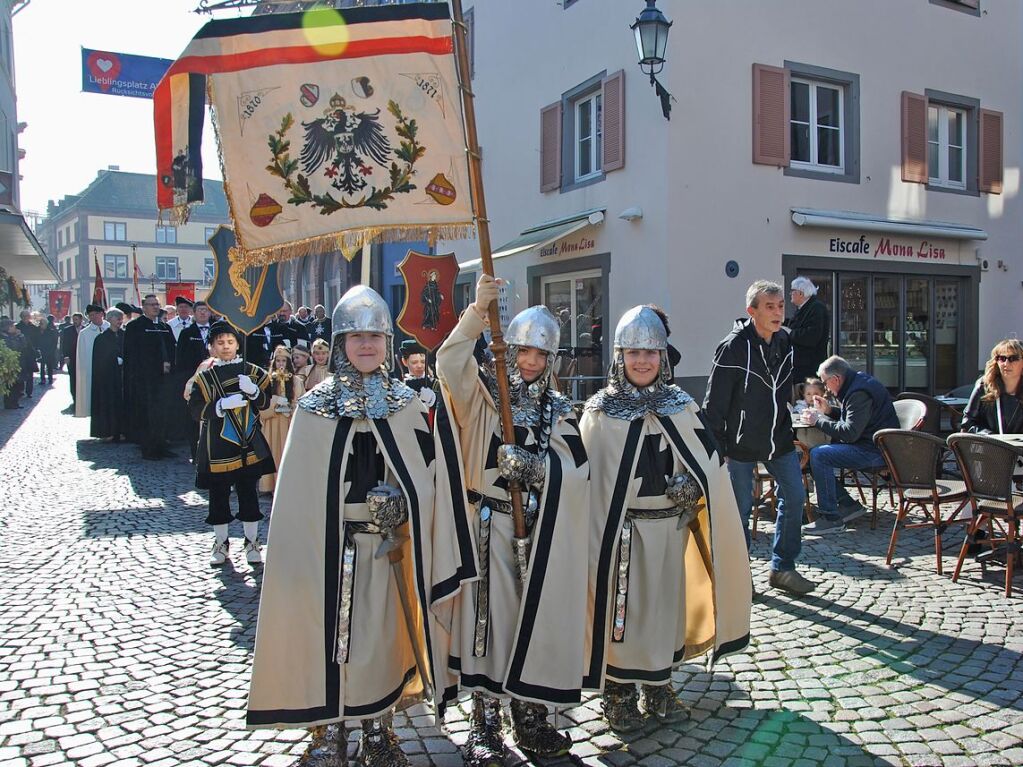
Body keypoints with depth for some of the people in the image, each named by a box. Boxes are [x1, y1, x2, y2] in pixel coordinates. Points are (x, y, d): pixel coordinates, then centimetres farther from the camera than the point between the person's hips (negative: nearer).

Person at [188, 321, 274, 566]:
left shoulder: (251, 372, 4)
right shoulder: (205, 376, -1)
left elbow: (264, 403, 5)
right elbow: (195, 409, -7)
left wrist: (253, 390, -15)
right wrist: (223, 404, -21)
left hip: (248, 444, 1)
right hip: (217, 446, -1)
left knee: (248, 493, 7)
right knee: (218, 496, 8)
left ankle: (252, 542, 19)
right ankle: (221, 543, 24)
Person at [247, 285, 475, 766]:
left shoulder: (406, 403, 3)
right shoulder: (316, 406, -2)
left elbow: (424, 475, 0)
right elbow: (300, 487, -3)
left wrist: (400, 509, -14)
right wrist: (305, 548, -6)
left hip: (386, 542, 1)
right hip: (329, 541, -1)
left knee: (381, 630, 11)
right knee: (329, 631, 6)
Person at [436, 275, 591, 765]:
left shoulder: (559, 410, 10)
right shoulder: (484, 393, 2)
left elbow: (578, 469, -2)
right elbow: (449, 363, -19)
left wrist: (535, 465, -19)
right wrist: (478, 310, -28)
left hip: (542, 532, 3)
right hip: (491, 525, -3)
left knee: (536, 620, 8)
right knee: (489, 619, 0)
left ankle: (530, 717, 25)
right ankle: (484, 725, 14)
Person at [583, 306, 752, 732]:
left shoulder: (680, 406, 5)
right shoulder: (601, 411, -6)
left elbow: (707, 464, 7)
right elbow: (587, 475, -8)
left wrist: (689, 485, -11)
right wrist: (595, 536, -10)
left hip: (670, 526, 4)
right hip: (622, 528, -3)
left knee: (665, 605, 14)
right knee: (622, 608, 5)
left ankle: (659, 689, 32)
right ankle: (619, 694, 23)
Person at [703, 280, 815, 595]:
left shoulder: (785, 343, 3)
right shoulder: (734, 347, -17)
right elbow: (715, 402, -14)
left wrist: (792, 432, 17)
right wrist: (718, 447, -14)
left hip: (778, 439, 6)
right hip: (741, 441, -6)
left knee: (795, 497, 5)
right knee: (740, 508, 3)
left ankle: (782, 568, 20)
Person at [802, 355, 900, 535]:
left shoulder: (860, 393, -20)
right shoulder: (858, 381, 13)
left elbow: (850, 432, -24)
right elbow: (852, 418, 26)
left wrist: (818, 421, -15)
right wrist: (828, 410, 12)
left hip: (875, 451, -11)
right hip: (872, 445, 11)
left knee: (818, 455, -23)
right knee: (817, 453, 8)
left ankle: (831, 518, -18)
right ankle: (848, 505, 10)